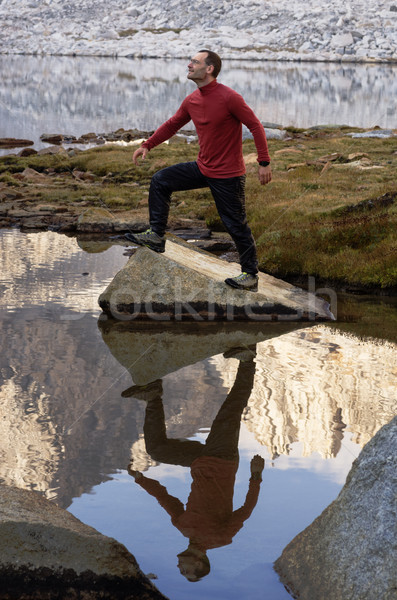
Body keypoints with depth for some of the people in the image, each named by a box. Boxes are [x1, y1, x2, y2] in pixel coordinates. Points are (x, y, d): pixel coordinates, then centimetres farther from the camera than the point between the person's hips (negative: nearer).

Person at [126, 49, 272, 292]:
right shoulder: (191, 101, 3)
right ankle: (156, 236, 11)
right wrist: (147, 145, 14)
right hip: (202, 169, 8)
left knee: (236, 225, -2)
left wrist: (264, 162, -16)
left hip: (228, 175, -8)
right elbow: (172, 124, 18)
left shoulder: (229, 98, -19)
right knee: (160, 181, 7)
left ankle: (250, 275, 10)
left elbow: (256, 126, -15)